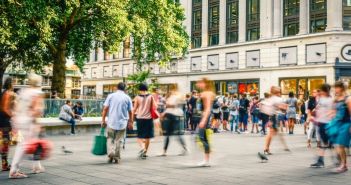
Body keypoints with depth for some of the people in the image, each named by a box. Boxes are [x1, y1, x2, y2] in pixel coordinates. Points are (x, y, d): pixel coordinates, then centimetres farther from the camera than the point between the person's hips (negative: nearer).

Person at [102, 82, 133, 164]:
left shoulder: (111, 96, 2)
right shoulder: (127, 98, 2)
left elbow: (105, 109, -2)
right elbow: (130, 112, 3)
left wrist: (103, 120, 4)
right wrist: (131, 122, 14)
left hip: (111, 122, 0)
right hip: (122, 123, 0)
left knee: (110, 138, 14)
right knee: (118, 140, 9)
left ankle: (111, 152, -7)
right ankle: (117, 158, 12)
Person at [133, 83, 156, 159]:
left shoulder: (137, 97, -4)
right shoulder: (151, 97, -1)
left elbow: (135, 109, -2)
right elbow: (155, 107, -2)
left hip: (140, 118, -1)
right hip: (148, 118, 1)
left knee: (139, 136, 9)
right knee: (147, 136, 11)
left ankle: (142, 147, -18)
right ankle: (144, 153, 13)